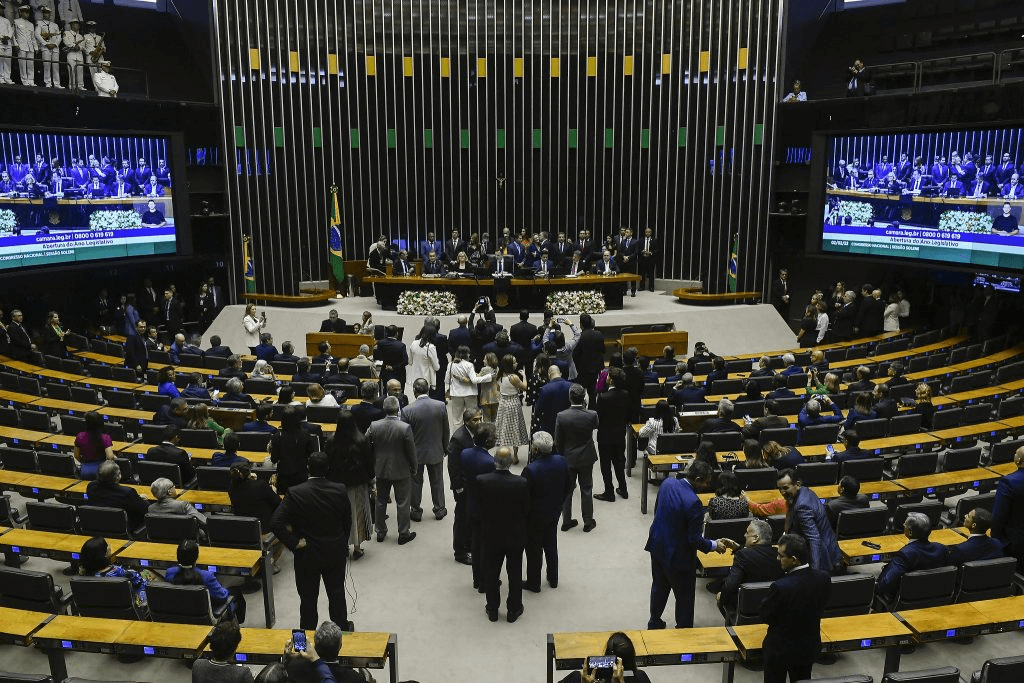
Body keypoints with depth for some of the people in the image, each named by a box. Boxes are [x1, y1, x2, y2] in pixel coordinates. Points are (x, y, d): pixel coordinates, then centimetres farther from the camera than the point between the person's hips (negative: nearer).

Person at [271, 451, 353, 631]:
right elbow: (348, 521, -1)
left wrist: (295, 543, -14)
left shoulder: (295, 493, -19)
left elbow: (276, 523, -24)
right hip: (336, 553, 2)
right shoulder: (340, 490, -12)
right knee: (337, 594, 19)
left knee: (308, 599, 14)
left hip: (307, 555, -2)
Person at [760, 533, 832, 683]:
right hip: (810, 647, 5)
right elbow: (819, 607, 0)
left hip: (780, 649, -5)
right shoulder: (824, 578, -17)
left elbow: (765, 617, -19)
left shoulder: (780, 587, -35)